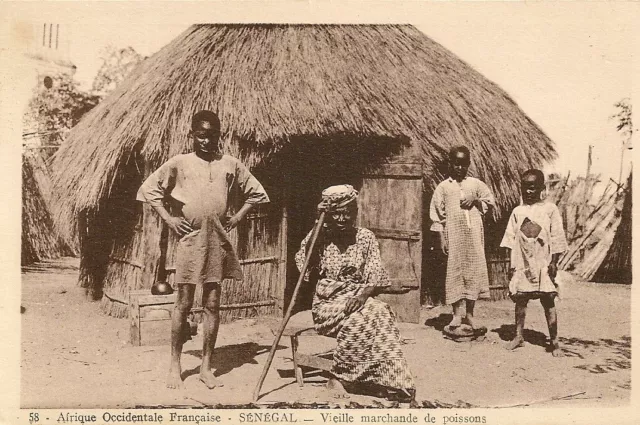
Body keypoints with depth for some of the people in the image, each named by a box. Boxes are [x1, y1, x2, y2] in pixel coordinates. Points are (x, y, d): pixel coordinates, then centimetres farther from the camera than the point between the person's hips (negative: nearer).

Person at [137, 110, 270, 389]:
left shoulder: (231, 165, 8)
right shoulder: (179, 163, 3)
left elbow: (256, 193, 17)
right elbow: (149, 189, 7)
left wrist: (237, 217, 6)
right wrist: (168, 219, 0)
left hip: (218, 240, 2)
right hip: (189, 239, -2)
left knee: (212, 304, 6)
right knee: (183, 303, 2)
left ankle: (206, 367, 16)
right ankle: (175, 366, 14)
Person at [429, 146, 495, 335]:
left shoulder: (476, 184, 10)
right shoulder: (443, 187, 4)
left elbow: (490, 201, 15)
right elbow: (437, 215, 1)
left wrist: (476, 201, -5)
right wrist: (441, 239, -5)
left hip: (474, 235, 3)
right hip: (453, 236, -2)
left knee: (473, 272, 4)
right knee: (455, 273, -2)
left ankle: (468, 315, 16)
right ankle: (457, 318, 3)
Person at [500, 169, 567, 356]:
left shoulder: (550, 209, -1)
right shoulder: (517, 211, 8)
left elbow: (557, 238, -2)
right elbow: (511, 239, 8)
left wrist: (554, 262, -6)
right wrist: (512, 264, 3)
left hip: (544, 264, -3)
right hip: (522, 264, 3)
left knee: (548, 302, 0)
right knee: (520, 299, 6)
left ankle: (554, 341, 6)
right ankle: (518, 336, 18)